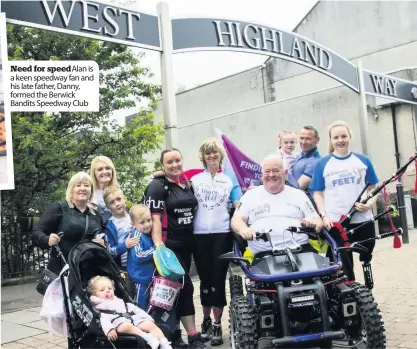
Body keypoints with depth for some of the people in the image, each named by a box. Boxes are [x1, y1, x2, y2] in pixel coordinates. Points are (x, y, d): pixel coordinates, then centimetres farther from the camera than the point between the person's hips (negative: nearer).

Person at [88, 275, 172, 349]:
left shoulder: (120, 302, 35)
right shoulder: (100, 308, 14)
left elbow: (134, 309, 29)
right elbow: (104, 320, -6)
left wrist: (147, 318, 19)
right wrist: (109, 329, -28)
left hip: (135, 318, 6)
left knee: (151, 325, -17)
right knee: (126, 326, -40)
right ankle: (147, 337, -50)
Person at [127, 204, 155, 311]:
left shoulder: (148, 234, 8)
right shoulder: (137, 235, -17)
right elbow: (138, 256, -27)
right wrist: (155, 250, -23)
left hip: (150, 277, 9)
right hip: (140, 278, -8)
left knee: (148, 307, 20)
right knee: (141, 307, 3)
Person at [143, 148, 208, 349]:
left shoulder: (186, 184, 12)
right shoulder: (157, 186, -9)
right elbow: (154, 219, -16)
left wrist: (193, 240, 19)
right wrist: (159, 246, -26)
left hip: (186, 244, 7)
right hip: (169, 245, -7)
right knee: (185, 287, -11)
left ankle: (174, 333, 21)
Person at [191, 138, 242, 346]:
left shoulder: (230, 179, 8)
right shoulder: (194, 179, 10)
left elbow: (239, 207, 7)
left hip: (222, 233, -1)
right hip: (200, 234, 1)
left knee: (218, 279, 0)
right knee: (205, 279, 8)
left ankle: (217, 324, 8)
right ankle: (206, 320, 23)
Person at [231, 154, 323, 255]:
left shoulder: (298, 194, 19)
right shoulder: (250, 195, 18)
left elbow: (317, 221, 15)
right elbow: (237, 219, 10)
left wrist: (313, 223, -9)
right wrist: (243, 229, -14)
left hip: (300, 249, 1)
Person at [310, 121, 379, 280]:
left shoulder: (363, 160, 6)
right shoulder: (322, 164, 1)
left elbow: (373, 188, 10)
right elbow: (318, 193, 2)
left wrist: (370, 203, -10)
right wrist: (324, 216, -10)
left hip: (362, 220, 1)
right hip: (335, 223, -1)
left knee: (366, 258, 12)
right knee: (344, 266, 8)